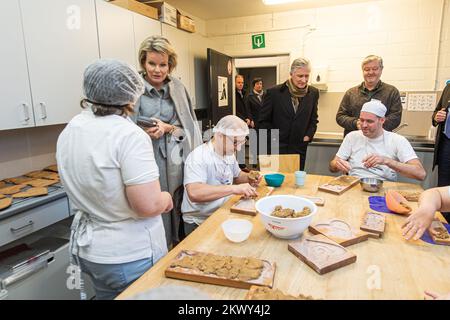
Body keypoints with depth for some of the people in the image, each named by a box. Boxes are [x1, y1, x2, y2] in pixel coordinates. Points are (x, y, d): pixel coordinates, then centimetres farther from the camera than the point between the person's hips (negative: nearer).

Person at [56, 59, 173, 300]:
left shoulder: (69, 131, 1)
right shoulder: (129, 135, -25)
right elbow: (149, 205, -28)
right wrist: (166, 198, -8)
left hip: (88, 249, 7)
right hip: (130, 254, -7)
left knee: (105, 295, 26)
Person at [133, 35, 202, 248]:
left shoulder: (178, 90, 6)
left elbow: (190, 128, 6)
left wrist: (167, 128, -11)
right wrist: (142, 133, -20)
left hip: (175, 164, 3)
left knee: (175, 212, 10)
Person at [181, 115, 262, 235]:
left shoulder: (229, 153, 6)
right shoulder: (198, 157, -20)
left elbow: (237, 175, 24)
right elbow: (194, 193, -35)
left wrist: (249, 178, 2)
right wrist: (234, 188, -37)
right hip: (199, 222, -8)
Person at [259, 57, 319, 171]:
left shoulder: (313, 93, 3)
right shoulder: (274, 92, -8)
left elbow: (313, 119, 16)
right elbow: (263, 120, -1)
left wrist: (308, 135, 2)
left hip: (300, 148, 3)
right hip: (277, 148, -3)